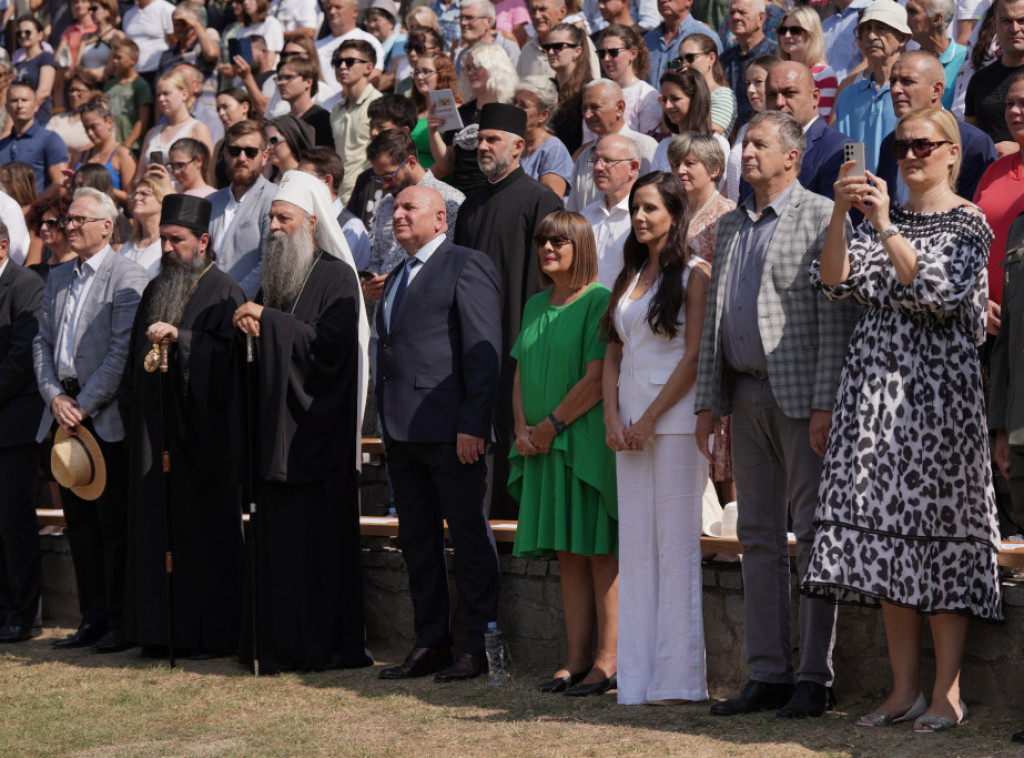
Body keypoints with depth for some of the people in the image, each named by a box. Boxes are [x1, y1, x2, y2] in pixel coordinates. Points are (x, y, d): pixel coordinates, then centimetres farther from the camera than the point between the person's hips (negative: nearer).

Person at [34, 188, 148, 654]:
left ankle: (120, 621, 1)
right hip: (65, 415, 7)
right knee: (79, 523, 9)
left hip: (106, 418, -7)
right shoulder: (58, 278, 17)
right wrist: (55, 397, -2)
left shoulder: (126, 276, -7)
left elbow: (123, 351, -13)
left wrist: (83, 407, -14)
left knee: (114, 523, -4)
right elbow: (42, 342, 15)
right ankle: (93, 619, 15)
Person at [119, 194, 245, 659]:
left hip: (201, 429, -7)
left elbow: (226, 352, -15)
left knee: (206, 530, -4)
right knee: (157, 528, 5)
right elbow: (135, 358, 22)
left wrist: (180, 337, -25)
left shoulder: (222, 291, -3)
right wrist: (131, 413, 14)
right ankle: (159, 631, 10)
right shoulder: (155, 291, 18)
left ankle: (212, 634, -1)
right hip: (155, 430, 7)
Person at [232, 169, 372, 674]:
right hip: (276, 427, 7)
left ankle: (328, 646, -1)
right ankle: (280, 646, 10)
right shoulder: (275, 275, 17)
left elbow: (328, 342, -18)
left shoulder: (336, 277, -6)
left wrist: (268, 321, -18)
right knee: (276, 538, 6)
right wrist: (250, 326, -1)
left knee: (319, 537, -6)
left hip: (316, 431, -7)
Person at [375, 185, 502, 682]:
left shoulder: (467, 266, -5)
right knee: (416, 538, 10)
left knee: (469, 537, -2)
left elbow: (483, 351, -12)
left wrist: (473, 423, -18)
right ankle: (431, 643, 17)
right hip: (403, 431, 9)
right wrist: (388, 427, 13)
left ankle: (478, 646, 2)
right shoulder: (398, 276, 21)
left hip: (449, 429, -9)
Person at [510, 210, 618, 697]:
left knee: (599, 551, -6)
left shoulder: (598, 301, -8)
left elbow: (597, 378, -14)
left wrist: (551, 426, -11)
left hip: (587, 443, -7)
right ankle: (576, 659, 9)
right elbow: (521, 375, 16)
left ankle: (606, 662, -5)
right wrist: (523, 429, 0)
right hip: (543, 449, 7)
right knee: (567, 555, 7)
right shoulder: (535, 306, 15)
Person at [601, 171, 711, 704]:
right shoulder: (629, 277, 18)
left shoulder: (694, 274, -2)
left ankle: (678, 679, -4)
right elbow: (613, 355, 16)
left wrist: (650, 419, -12)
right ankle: (638, 679, 6)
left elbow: (694, 355, -9)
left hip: (674, 420, -7)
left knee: (676, 541, -7)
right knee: (636, 546, 4)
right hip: (630, 425, 7)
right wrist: (612, 418, 1)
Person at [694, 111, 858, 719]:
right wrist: (708, 401, 12)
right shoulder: (731, 225, 17)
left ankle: (816, 678, 0)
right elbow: (714, 318, 19)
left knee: (813, 534, -3)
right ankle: (768, 675, 12)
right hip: (746, 394, 7)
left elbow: (837, 318, -11)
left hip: (801, 395, -7)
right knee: (760, 536, 8)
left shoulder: (821, 216, -5)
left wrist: (826, 404, -17)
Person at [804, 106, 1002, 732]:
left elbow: (938, 291, -15)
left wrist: (886, 228, -21)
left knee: (939, 525, -6)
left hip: (938, 386, -5)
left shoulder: (969, 223, 0)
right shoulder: (880, 216, 15)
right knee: (888, 534, 3)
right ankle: (905, 689, 8)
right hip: (876, 384, 5)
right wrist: (840, 217, -13)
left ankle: (947, 694, -3)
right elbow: (836, 283, 2)